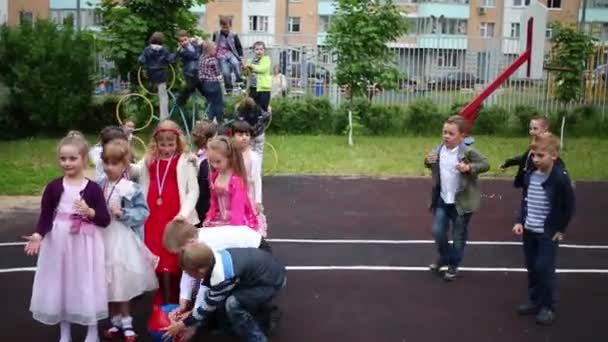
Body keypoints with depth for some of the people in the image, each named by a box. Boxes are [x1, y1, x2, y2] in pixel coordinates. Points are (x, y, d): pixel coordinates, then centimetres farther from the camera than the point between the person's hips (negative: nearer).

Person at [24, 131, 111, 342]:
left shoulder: (93, 188, -6)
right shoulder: (53, 187, -1)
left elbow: (105, 220, -5)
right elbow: (46, 216, -2)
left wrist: (89, 212, -23)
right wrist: (38, 234, -19)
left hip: (85, 245, -2)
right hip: (58, 243, 2)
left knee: (87, 285, 5)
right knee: (60, 285, 11)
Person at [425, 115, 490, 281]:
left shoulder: (468, 152, -19)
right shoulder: (438, 150, -3)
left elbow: (485, 164, -15)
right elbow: (432, 165, 15)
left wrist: (469, 168, -30)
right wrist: (428, 161, -8)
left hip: (461, 201, -4)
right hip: (442, 200, 4)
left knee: (459, 235, 10)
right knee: (438, 231, 8)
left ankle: (453, 265, 28)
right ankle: (444, 257, 36)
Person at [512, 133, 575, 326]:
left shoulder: (560, 178, -18)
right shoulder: (529, 175, 1)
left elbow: (569, 206, -10)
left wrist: (560, 229, -7)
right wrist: (520, 221, 2)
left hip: (549, 233, -6)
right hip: (529, 231, 6)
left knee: (544, 268, -4)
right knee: (532, 268, 13)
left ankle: (548, 307, 11)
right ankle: (535, 301, 27)